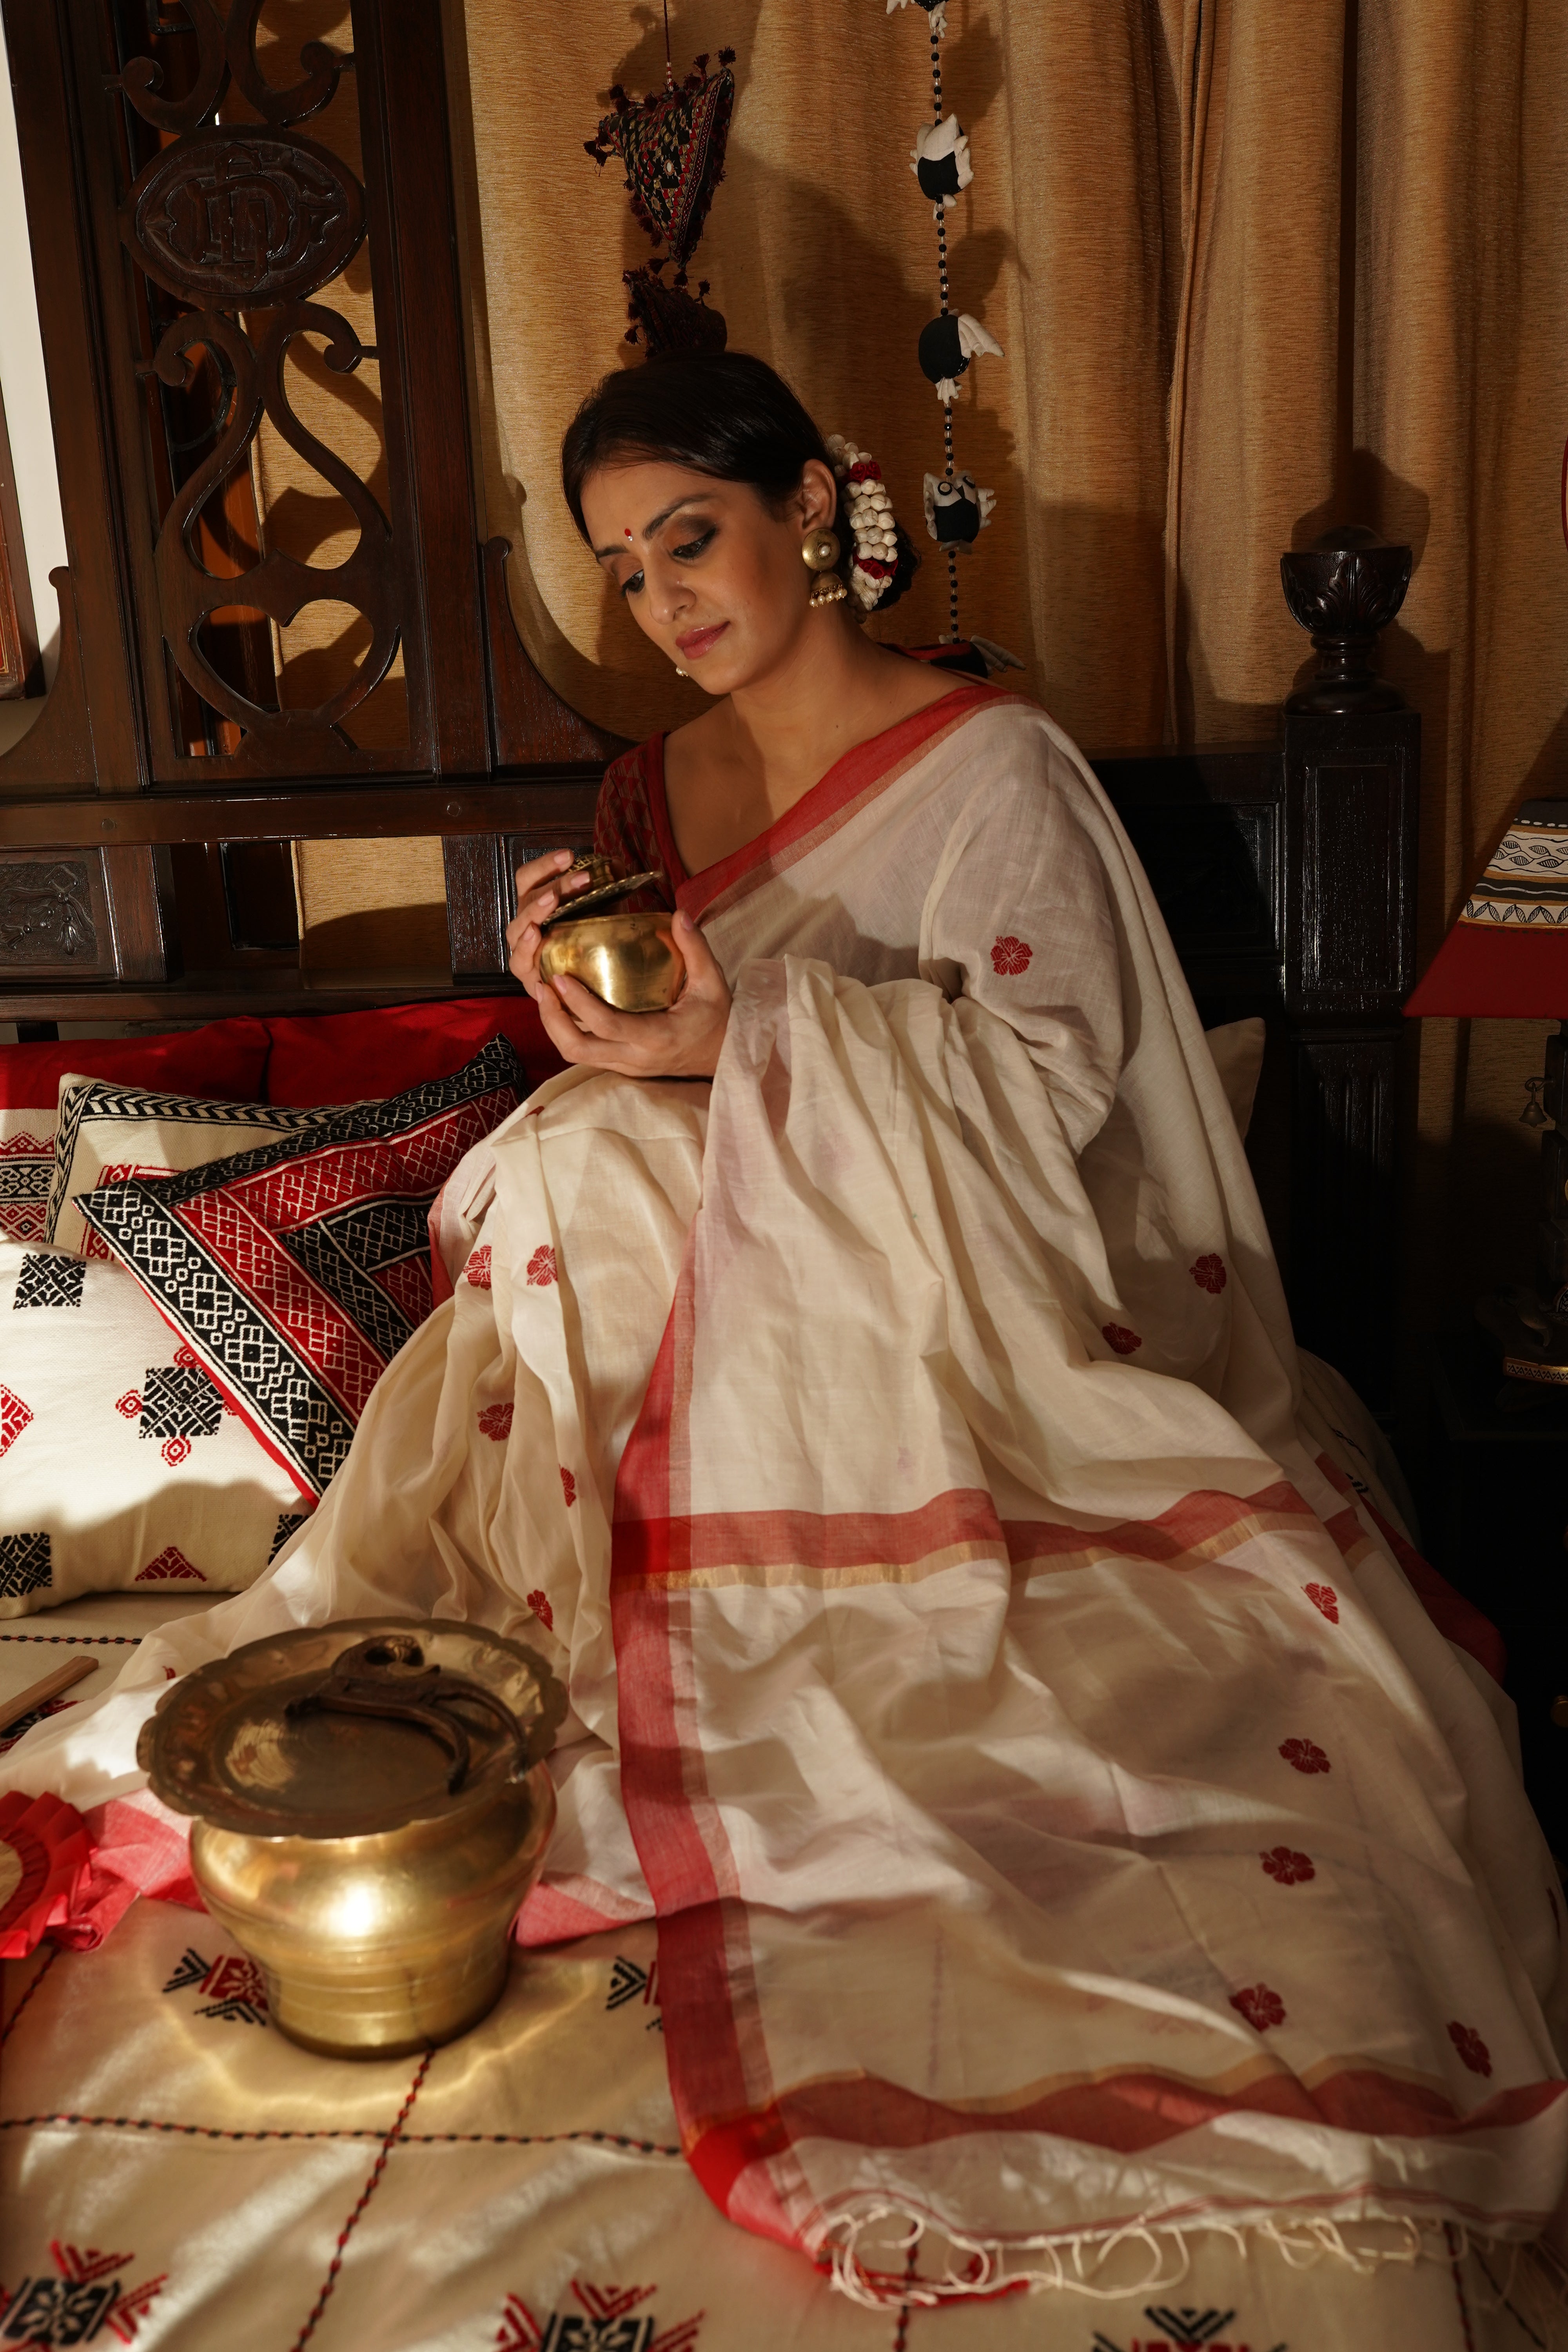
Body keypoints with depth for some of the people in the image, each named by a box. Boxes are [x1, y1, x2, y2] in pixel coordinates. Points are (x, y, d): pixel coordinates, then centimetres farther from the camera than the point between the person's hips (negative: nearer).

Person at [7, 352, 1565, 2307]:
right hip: (729, 1314, 5)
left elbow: (1052, 1072, -13)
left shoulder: (993, 766, -4)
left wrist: (749, 1030, -22)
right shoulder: (649, 795, 13)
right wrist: (583, 991, -8)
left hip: (961, 1322, -4)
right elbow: (660, 1089, 15)